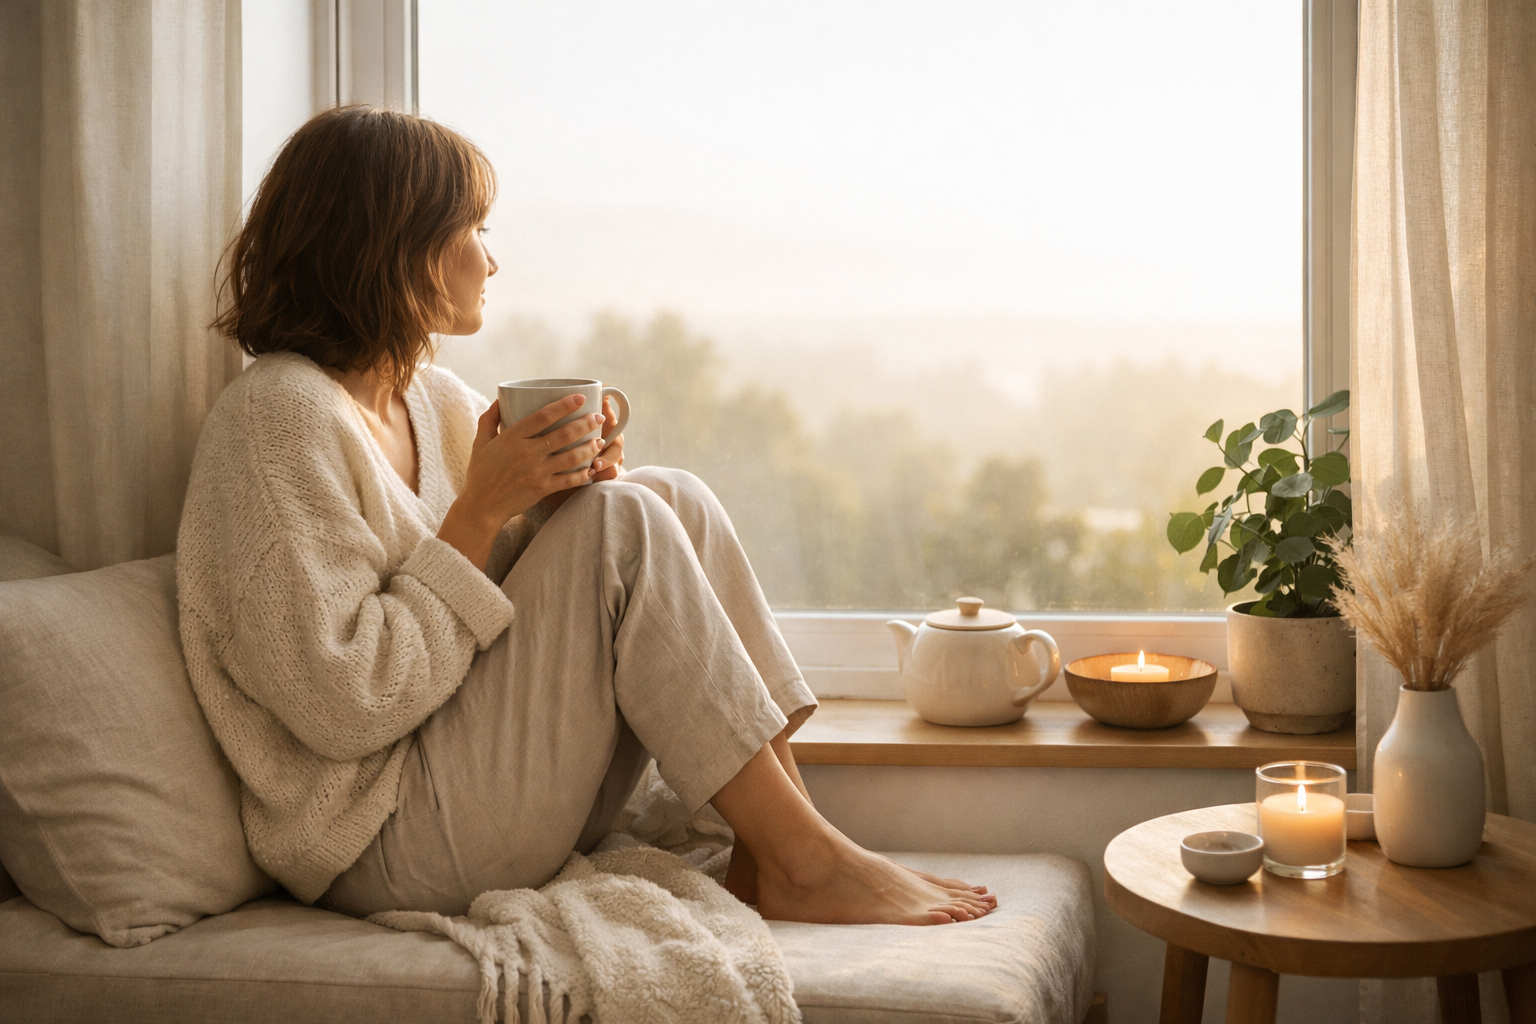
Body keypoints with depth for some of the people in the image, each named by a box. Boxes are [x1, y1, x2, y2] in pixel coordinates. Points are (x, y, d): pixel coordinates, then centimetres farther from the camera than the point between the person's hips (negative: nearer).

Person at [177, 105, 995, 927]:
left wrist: (561, 492, -5)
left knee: (672, 500, -4)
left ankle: (768, 853, -9)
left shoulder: (431, 398, 11)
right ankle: (805, 863, -14)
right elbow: (345, 704, -22)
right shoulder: (278, 418, -15)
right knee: (622, 523, -20)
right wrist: (480, 512, -19)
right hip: (383, 845, -8)